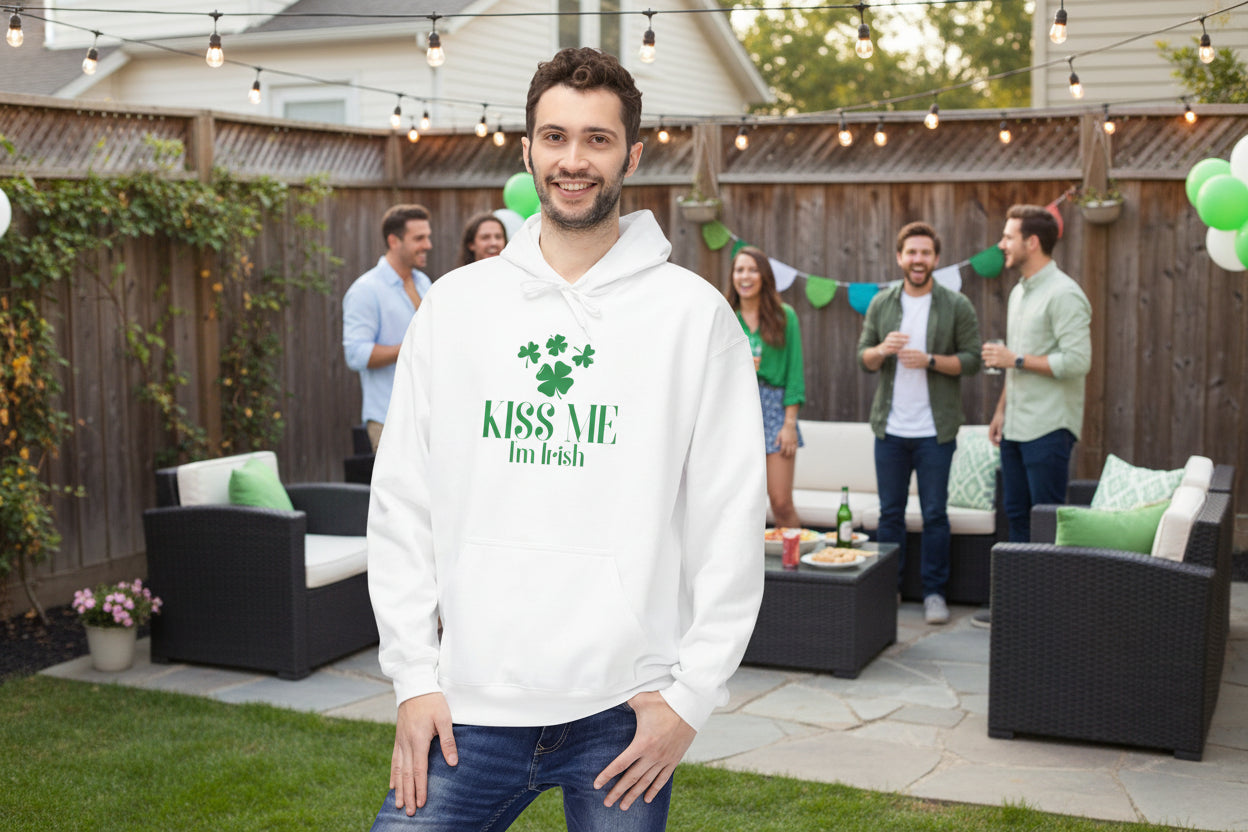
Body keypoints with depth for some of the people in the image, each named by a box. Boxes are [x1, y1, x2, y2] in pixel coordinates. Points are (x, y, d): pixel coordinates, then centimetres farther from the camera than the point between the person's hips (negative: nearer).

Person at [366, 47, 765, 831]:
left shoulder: (694, 313, -1)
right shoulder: (454, 304, 5)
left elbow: (731, 521, -3)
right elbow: (403, 504, 6)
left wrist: (693, 693, -7)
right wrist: (415, 675, 1)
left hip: (626, 709, -1)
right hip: (473, 705, 2)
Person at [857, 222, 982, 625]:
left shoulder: (957, 306, -1)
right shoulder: (882, 303, 8)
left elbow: (972, 359, -4)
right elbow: (863, 357, 9)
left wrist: (930, 360, -18)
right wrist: (882, 350, -13)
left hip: (935, 431, -3)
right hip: (890, 428, 3)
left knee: (934, 514, 2)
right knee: (890, 512, 9)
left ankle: (934, 592, 12)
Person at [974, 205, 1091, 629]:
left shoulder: (1063, 294, -14)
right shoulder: (1019, 292, 16)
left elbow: (1077, 362, -21)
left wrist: (1016, 359, -16)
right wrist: (1001, 410, 19)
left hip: (1048, 428, -9)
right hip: (1017, 426, 9)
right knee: (1017, 514, 12)